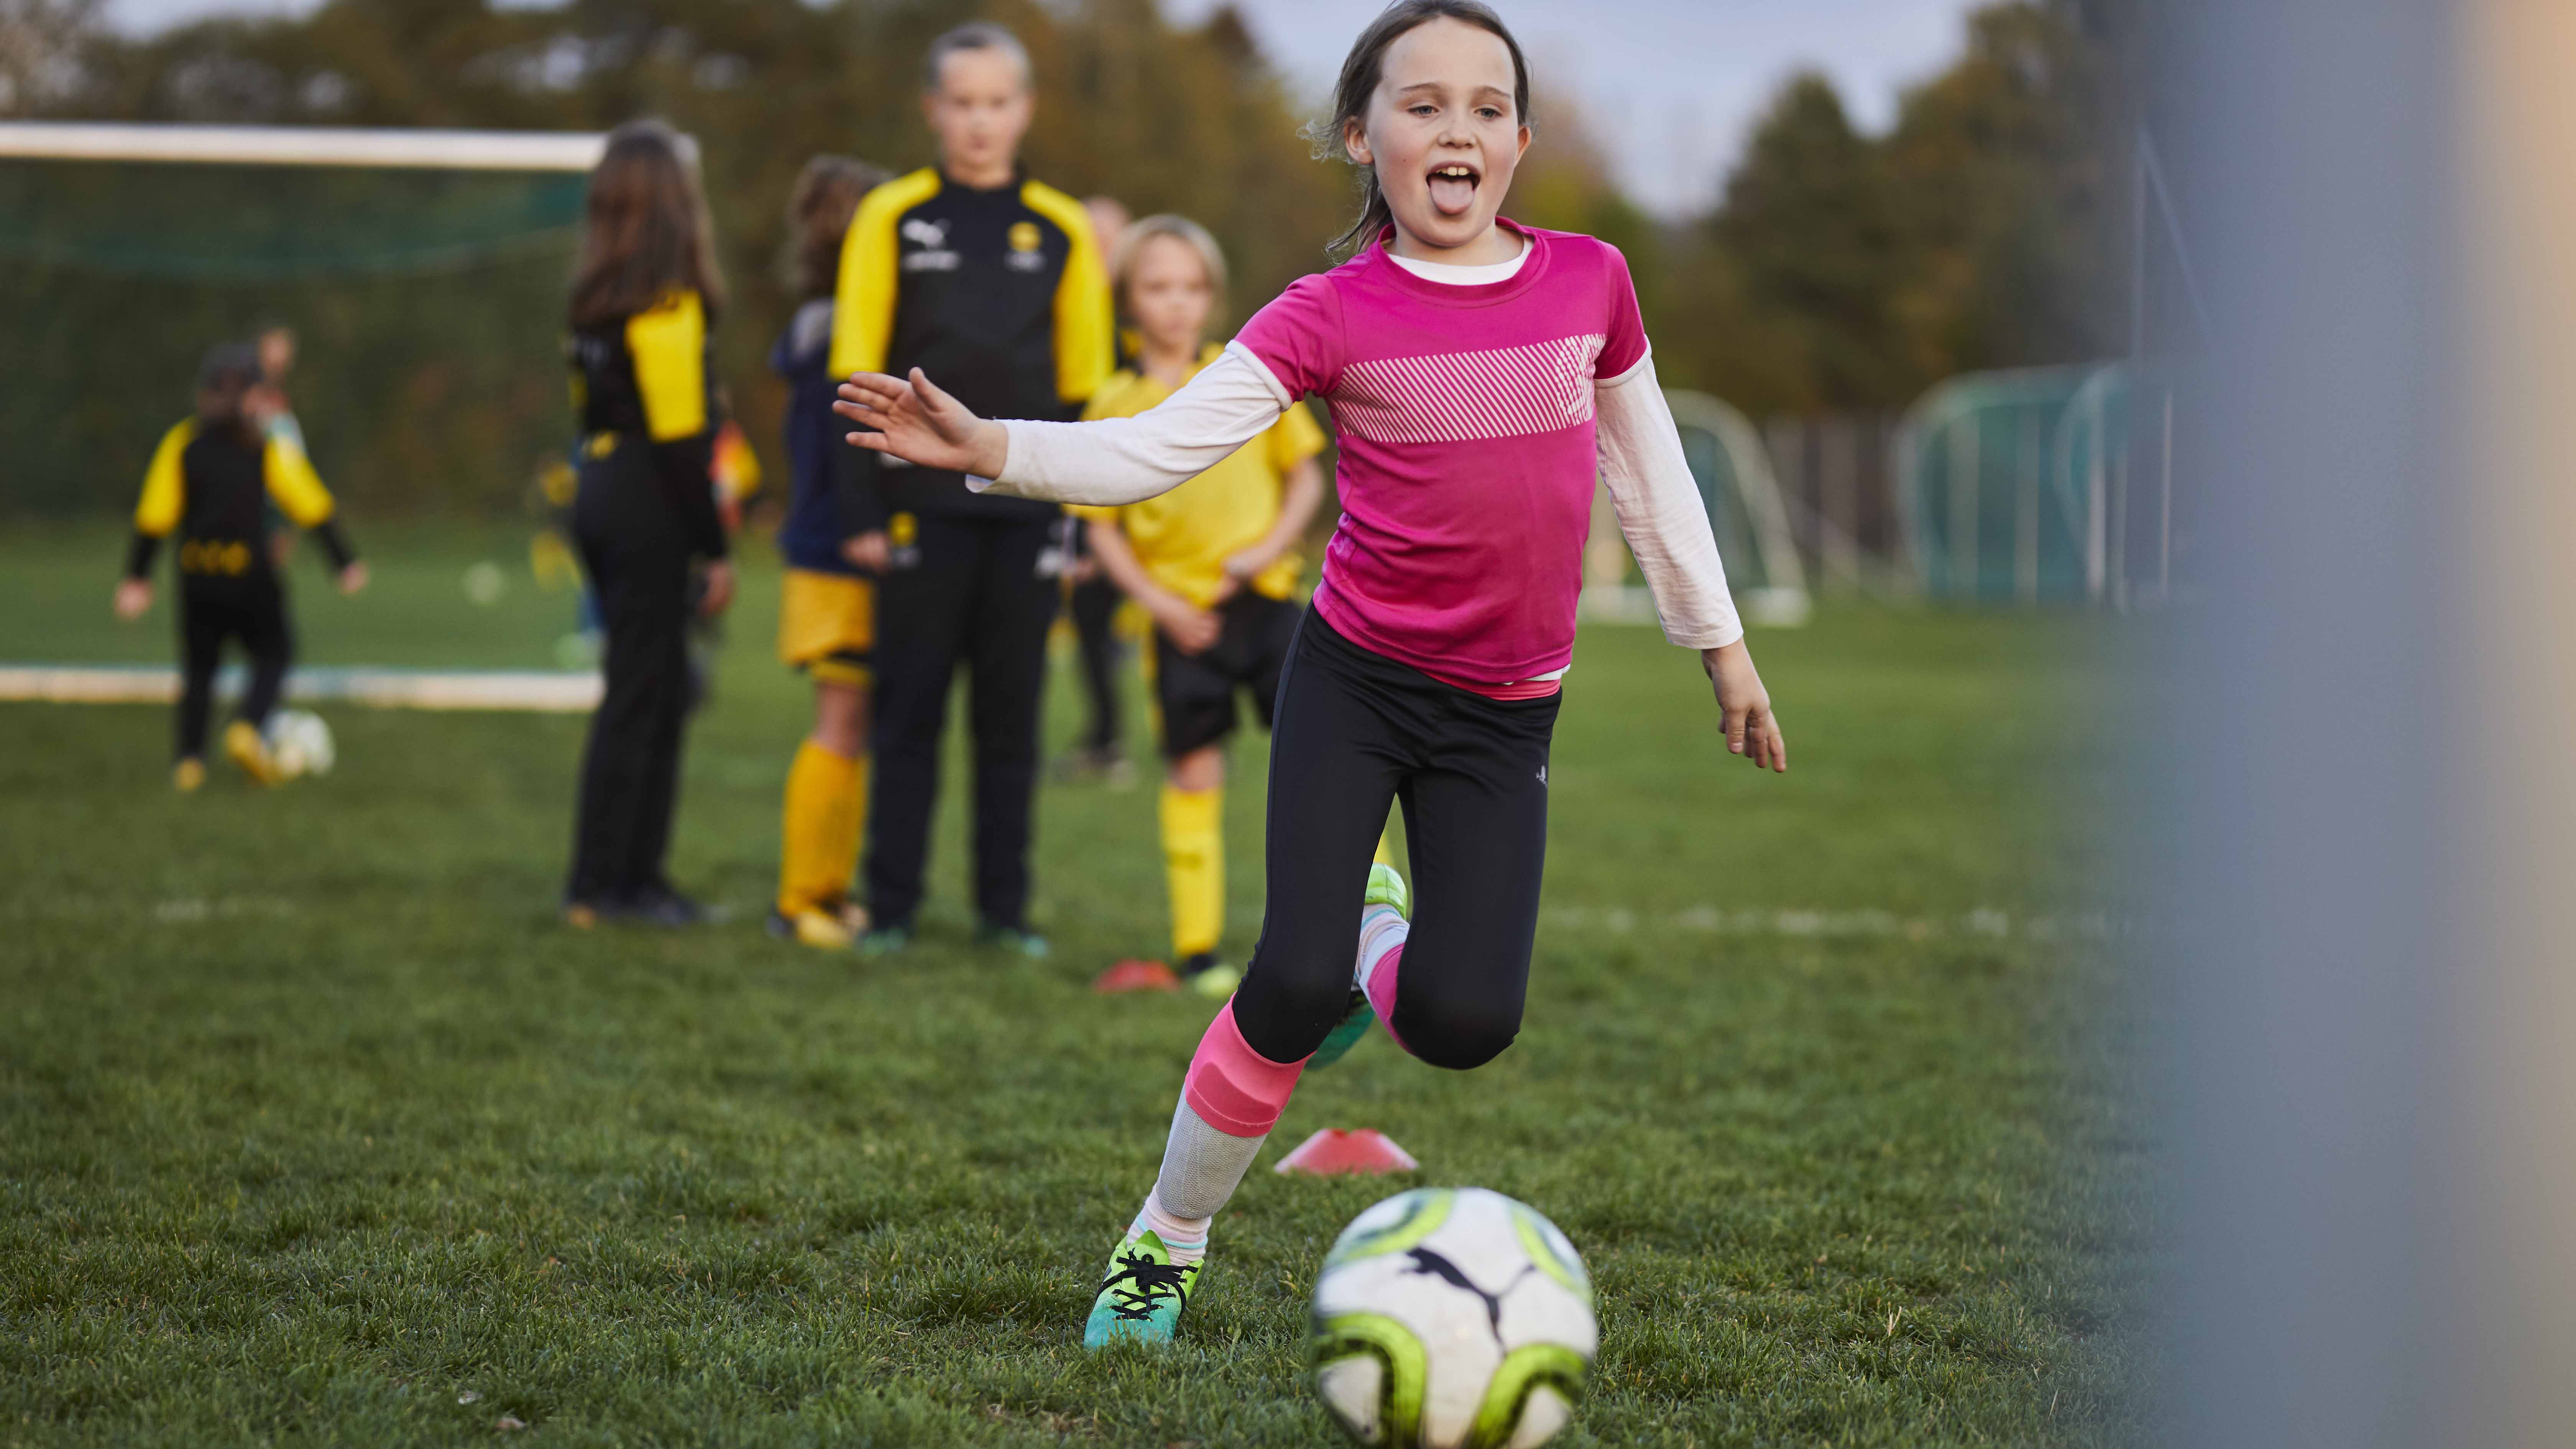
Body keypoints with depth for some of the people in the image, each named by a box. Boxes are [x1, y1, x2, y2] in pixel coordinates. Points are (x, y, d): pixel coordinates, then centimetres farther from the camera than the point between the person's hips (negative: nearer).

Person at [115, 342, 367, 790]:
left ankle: (190, 760, 9)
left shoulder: (182, 443, 1)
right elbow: (314, 508, -3)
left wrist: (137, 577, 8)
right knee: (273, 657, 15)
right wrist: (346, 562, 5)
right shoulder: (268, 445, -4)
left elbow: (154, 517, 0)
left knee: (198, 668, 18)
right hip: (252, 576, -2)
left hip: (197, 580, 2)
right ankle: (249, 728, -11)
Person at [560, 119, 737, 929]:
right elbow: (679, 434, -17)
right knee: (637, 696, -3)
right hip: (648, 508, -9)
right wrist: (714, 549, -13)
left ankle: (635, 873, 17)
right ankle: (601, 886, 1)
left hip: (600, 491, 9)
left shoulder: (596, 295, 13)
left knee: (659, 690, 15)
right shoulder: (668, 299, -14)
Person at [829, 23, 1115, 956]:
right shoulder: (891, 218, 3)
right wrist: (868, 508, -5)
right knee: (909, 712, 2)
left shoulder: (1063, 230, 8)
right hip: (924, 504, -2)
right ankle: (891, 907, 7)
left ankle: (1004, 908, 13)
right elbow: (857, 367, 2)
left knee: (1012, 718, 6)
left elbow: (1084, 384, 11)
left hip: (1027, 514, 2)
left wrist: (1083, 515, 5)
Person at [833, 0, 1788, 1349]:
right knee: (1296, 982, -16)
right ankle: (1164, 1242, 6)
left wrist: (1720, 644, 19)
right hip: (1355, 680, -2)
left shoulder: (1589, 281, 0)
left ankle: (1379, 952, 23)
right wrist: (991, 449, -30)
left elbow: (1649, 471, 14)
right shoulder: (1334, 315, -7)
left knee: (1465, 1024, -14)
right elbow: (1156, 444, -14)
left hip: (1505, 715, 2)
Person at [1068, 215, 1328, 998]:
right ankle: (1197, 948, 10)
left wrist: (1273, 545, -8)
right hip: (1185, 621, 0)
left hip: (1265, 600, 1)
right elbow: (1103, 529, 5)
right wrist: (1157, 602, -9)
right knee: (1194, 771, 3)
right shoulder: (1114, 406, 2)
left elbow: (1306, 476, 9)